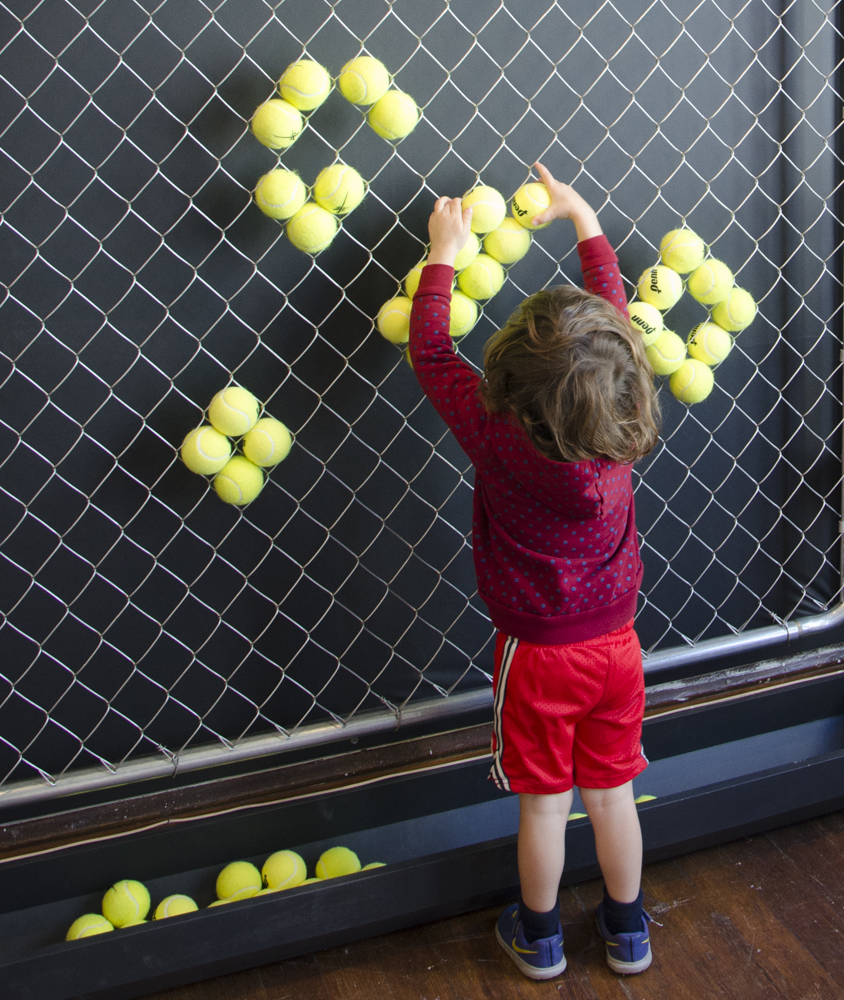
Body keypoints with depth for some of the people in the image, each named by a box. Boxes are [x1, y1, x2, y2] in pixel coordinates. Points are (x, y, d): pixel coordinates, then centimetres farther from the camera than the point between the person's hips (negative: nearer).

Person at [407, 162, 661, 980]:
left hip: (537, 652, -3)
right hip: (614, 641, 3)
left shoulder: (497, 436, -27)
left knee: (542, 801, 14)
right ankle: (628, 931, 38)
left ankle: (539, 939, 36)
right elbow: (616, 314, 0)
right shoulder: (624, 428, -16)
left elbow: (428, 350, -13)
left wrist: (444, 252, -2)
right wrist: (581, 215, 10)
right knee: (611, 791, 19)